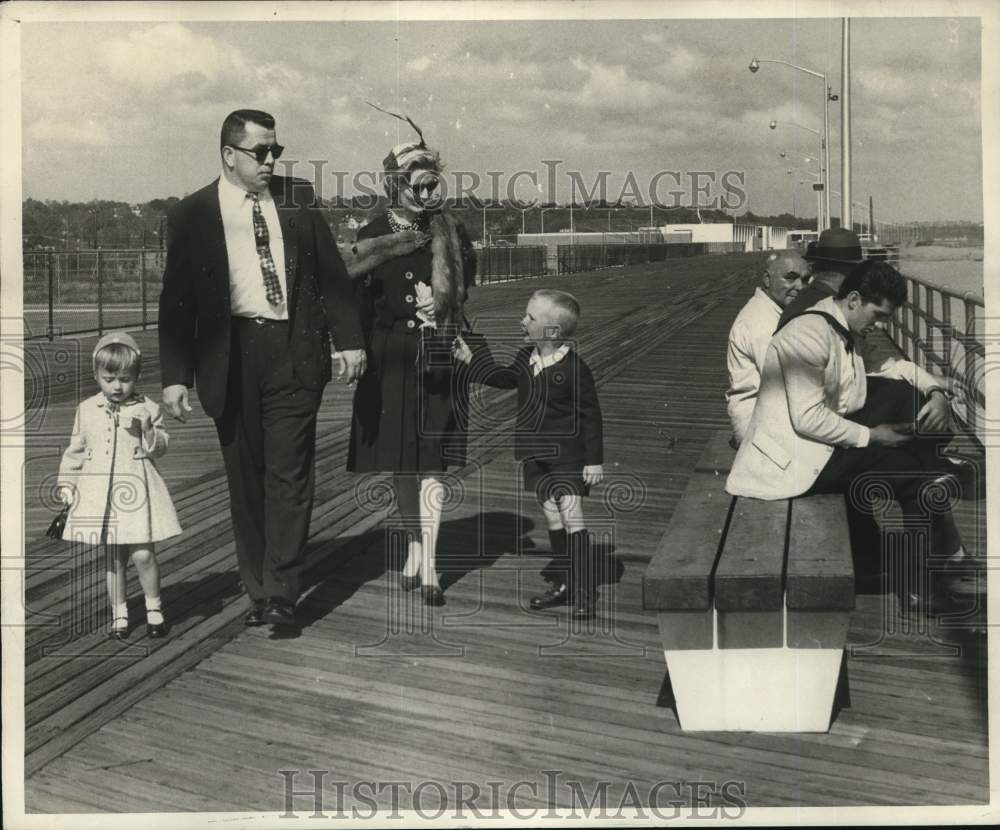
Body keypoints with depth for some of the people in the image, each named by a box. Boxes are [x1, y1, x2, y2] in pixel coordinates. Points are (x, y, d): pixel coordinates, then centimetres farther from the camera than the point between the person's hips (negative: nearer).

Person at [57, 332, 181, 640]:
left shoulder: (146, 408, 0)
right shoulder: (87, 410, 7)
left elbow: (160, 447, -1)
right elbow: (75, 450, 14)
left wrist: (147, 430, -19)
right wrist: (66, 484, 11)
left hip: (137, 490, -2)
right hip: (101, 493, 2)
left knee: (143, 554, -6)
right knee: (114, 558, 9)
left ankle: (154, 608, 14)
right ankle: (119, 614, 21)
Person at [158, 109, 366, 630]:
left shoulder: (298, 200, 9)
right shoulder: (191, 216, 4)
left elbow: (332, 273, 10)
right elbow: (176, 302, 3)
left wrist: (348, 339, -1)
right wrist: (175, 376, -4)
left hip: (294, 353, 0)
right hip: (230, 357, 0)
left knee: (289, 474, -5)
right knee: (245, 480, 7)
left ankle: (282, 593, -1)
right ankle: (257, 592, 18)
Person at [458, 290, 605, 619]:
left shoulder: (574, 368, -17)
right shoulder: (526, 358, 3)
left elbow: (591, 415, -13)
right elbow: (506, 378, 25)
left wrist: (594, 460, -13)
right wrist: (471, 359, 21)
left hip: (566, 454, -7)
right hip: (534, 453, 7)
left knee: (571, 517, -10)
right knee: (552, 519, 12)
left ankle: (584, 594, -7)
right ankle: (565, 585, 22)